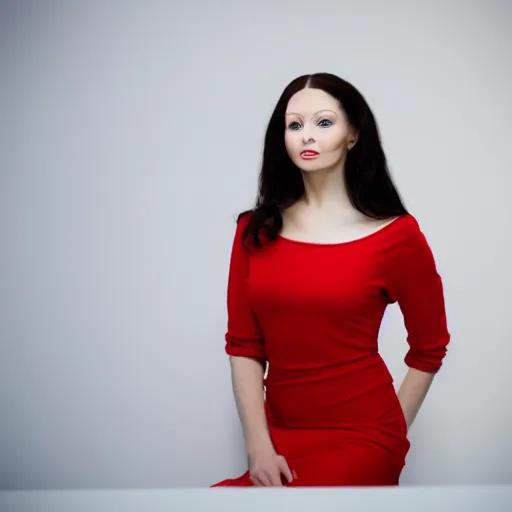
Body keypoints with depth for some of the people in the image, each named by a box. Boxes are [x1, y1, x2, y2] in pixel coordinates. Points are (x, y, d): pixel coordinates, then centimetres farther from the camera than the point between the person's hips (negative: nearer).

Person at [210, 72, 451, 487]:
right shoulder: (256, 230, 2)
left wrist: (389, 443, 5)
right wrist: (258, 446, -9)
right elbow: (244, 345, 0)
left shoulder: (395, 235, -7)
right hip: (280, 433, 4)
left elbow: (429, 349, 3)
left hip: (358, 437, -4)